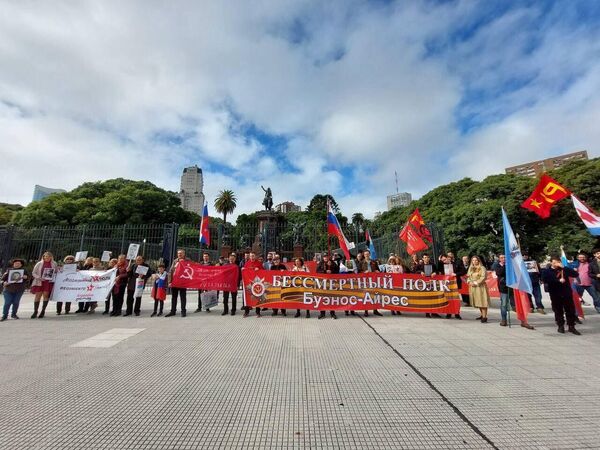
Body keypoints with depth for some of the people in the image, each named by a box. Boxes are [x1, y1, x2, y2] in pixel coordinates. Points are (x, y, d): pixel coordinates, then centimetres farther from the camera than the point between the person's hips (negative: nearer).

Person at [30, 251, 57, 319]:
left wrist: (53, 277, -5)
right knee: (38, 296, 3)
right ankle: (35, 311, 13)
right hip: (39, 282, 0)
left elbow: (56, 272, 14)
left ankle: (43, 311, 10)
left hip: (49, 282, 0)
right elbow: (33, 273, 4)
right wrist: (39, 278, -12)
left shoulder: (54, 264, 4)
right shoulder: (39, 264, 2)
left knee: (46, 295, -1)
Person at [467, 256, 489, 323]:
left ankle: (484, 317, -6)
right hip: (473, 287, 7)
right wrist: (469, 282, -2)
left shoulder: (482, 268, -5)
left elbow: (483, 277, -13)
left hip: (480, 287, -6)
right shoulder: (470, 268, 15)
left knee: (482, 301, -8)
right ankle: (482, 315, 24)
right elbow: (468, 276, 16)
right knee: (477, 301, 12)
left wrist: (476, 283, -15)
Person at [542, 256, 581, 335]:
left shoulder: (564, 270, 8)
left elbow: (575, 274, -7)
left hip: (567, 293, 2)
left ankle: (571, 327, 15)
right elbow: (545, 280, -15)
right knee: (558, 311, 5)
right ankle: (561, 326, 17)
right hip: (555, 294, -2)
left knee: (570, 310, 4)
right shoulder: (547, 271, -1)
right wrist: (558, 281, -19)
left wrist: (563, 267, -14)